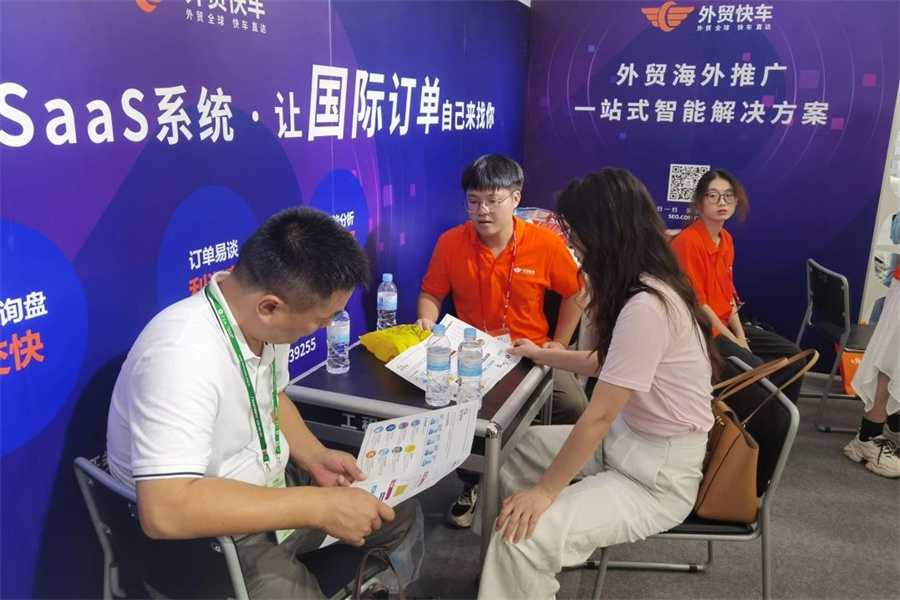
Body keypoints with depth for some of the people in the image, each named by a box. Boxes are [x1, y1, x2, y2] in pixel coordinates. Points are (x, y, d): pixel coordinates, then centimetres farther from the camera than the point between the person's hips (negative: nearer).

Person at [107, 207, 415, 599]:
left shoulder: (263, 323, -8)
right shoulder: (184, 355, -34)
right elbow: (166, 510, -40)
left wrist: (314, 457, -7)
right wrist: (319, 507, -36)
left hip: (268, 487, 8)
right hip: (204, 533, -7)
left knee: (395, 510, 11)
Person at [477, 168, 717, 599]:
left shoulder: (646, 307, -29)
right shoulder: (642, 287, 1)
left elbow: (598, 417, -24)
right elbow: (608, 364, 16)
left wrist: (544, 492, -15)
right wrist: (540, 354, 27)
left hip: (659, 477, -10)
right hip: (624, 440, 10)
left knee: (523, 537, -22)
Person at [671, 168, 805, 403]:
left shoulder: (726, 239, 9)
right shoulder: (688, 241, -19)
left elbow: (728, 294, 12)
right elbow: (697, 304, -20)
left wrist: (740, 334, -1)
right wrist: (734, 341, -14)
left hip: (727, 325, 10)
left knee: (792, 356, 8)